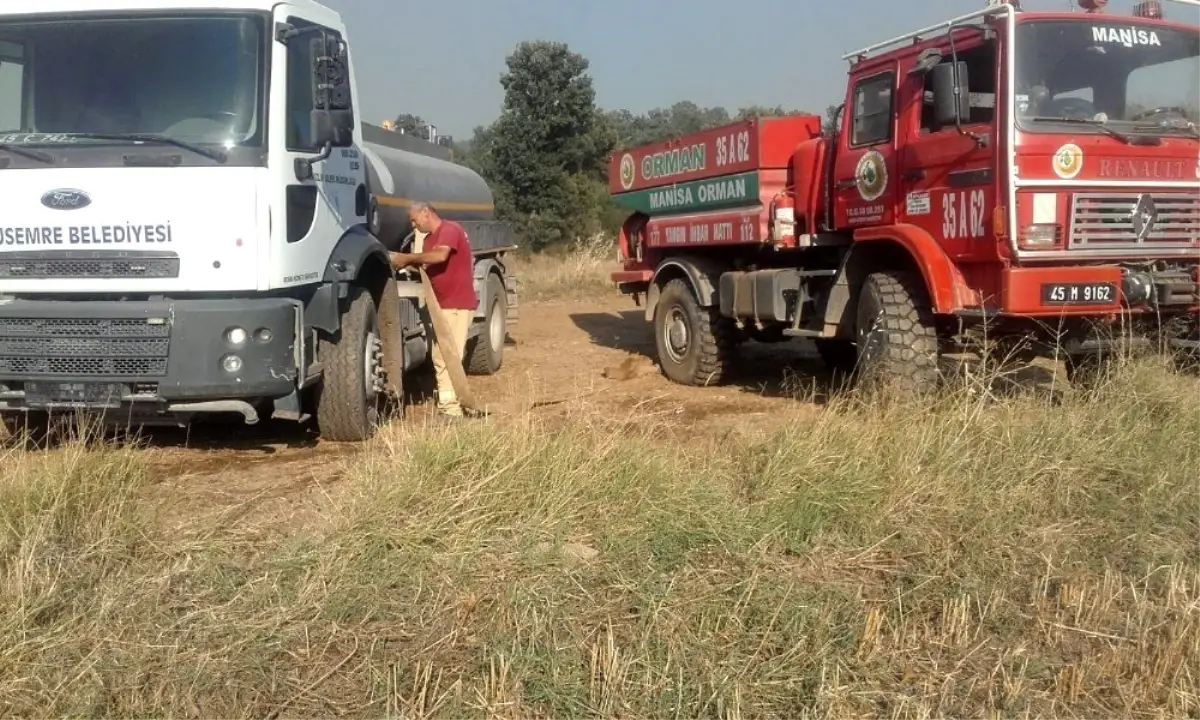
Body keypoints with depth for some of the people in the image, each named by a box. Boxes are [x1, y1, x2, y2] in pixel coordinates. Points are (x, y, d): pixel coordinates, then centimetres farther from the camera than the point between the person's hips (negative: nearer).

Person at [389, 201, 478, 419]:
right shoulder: (429, 239, 18)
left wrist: (407, 258, -22)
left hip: (457, 304, -10)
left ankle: (451, 408, -11)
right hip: (441, 304, 10)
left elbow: (440, 256, -29)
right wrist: (409, 264, -7)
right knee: (440, 359, 10)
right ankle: (446, 405, 15)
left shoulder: (450, 229, -12)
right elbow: (427, 266, 12)